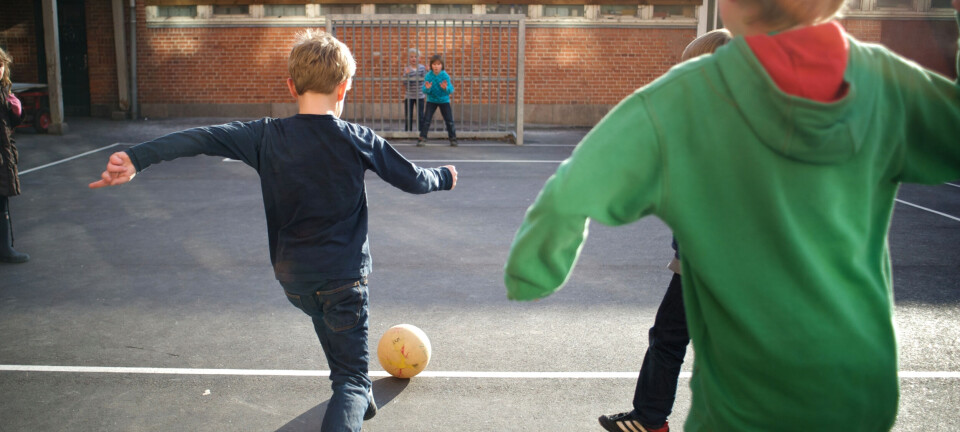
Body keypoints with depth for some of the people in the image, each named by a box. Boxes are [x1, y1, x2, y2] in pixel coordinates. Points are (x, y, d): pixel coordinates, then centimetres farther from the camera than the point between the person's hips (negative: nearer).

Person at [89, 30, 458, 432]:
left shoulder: (268, 136, -7)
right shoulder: (359, 140, -8)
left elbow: (204, 137, -16)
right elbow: (413, 180, 2)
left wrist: (137, 157, -18)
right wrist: (444, 176, 22)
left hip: (292, 276, 3)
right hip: (344, 275, -3)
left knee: (327, 320, 34)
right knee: (352, 376, 1)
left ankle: (356, 399, 52)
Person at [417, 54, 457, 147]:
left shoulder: (445, 76, -15)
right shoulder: (428, 76, -12)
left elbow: (451, 90, -19)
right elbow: (424, 90, -14)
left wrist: (446, 88, -41)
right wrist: (427, 88, -37)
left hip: (444, 100, 0)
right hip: (431, 100, 0)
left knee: (449, 121, 3)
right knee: (426, 120, -5)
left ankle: (453, 138, 16)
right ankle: (422, 138, 2)